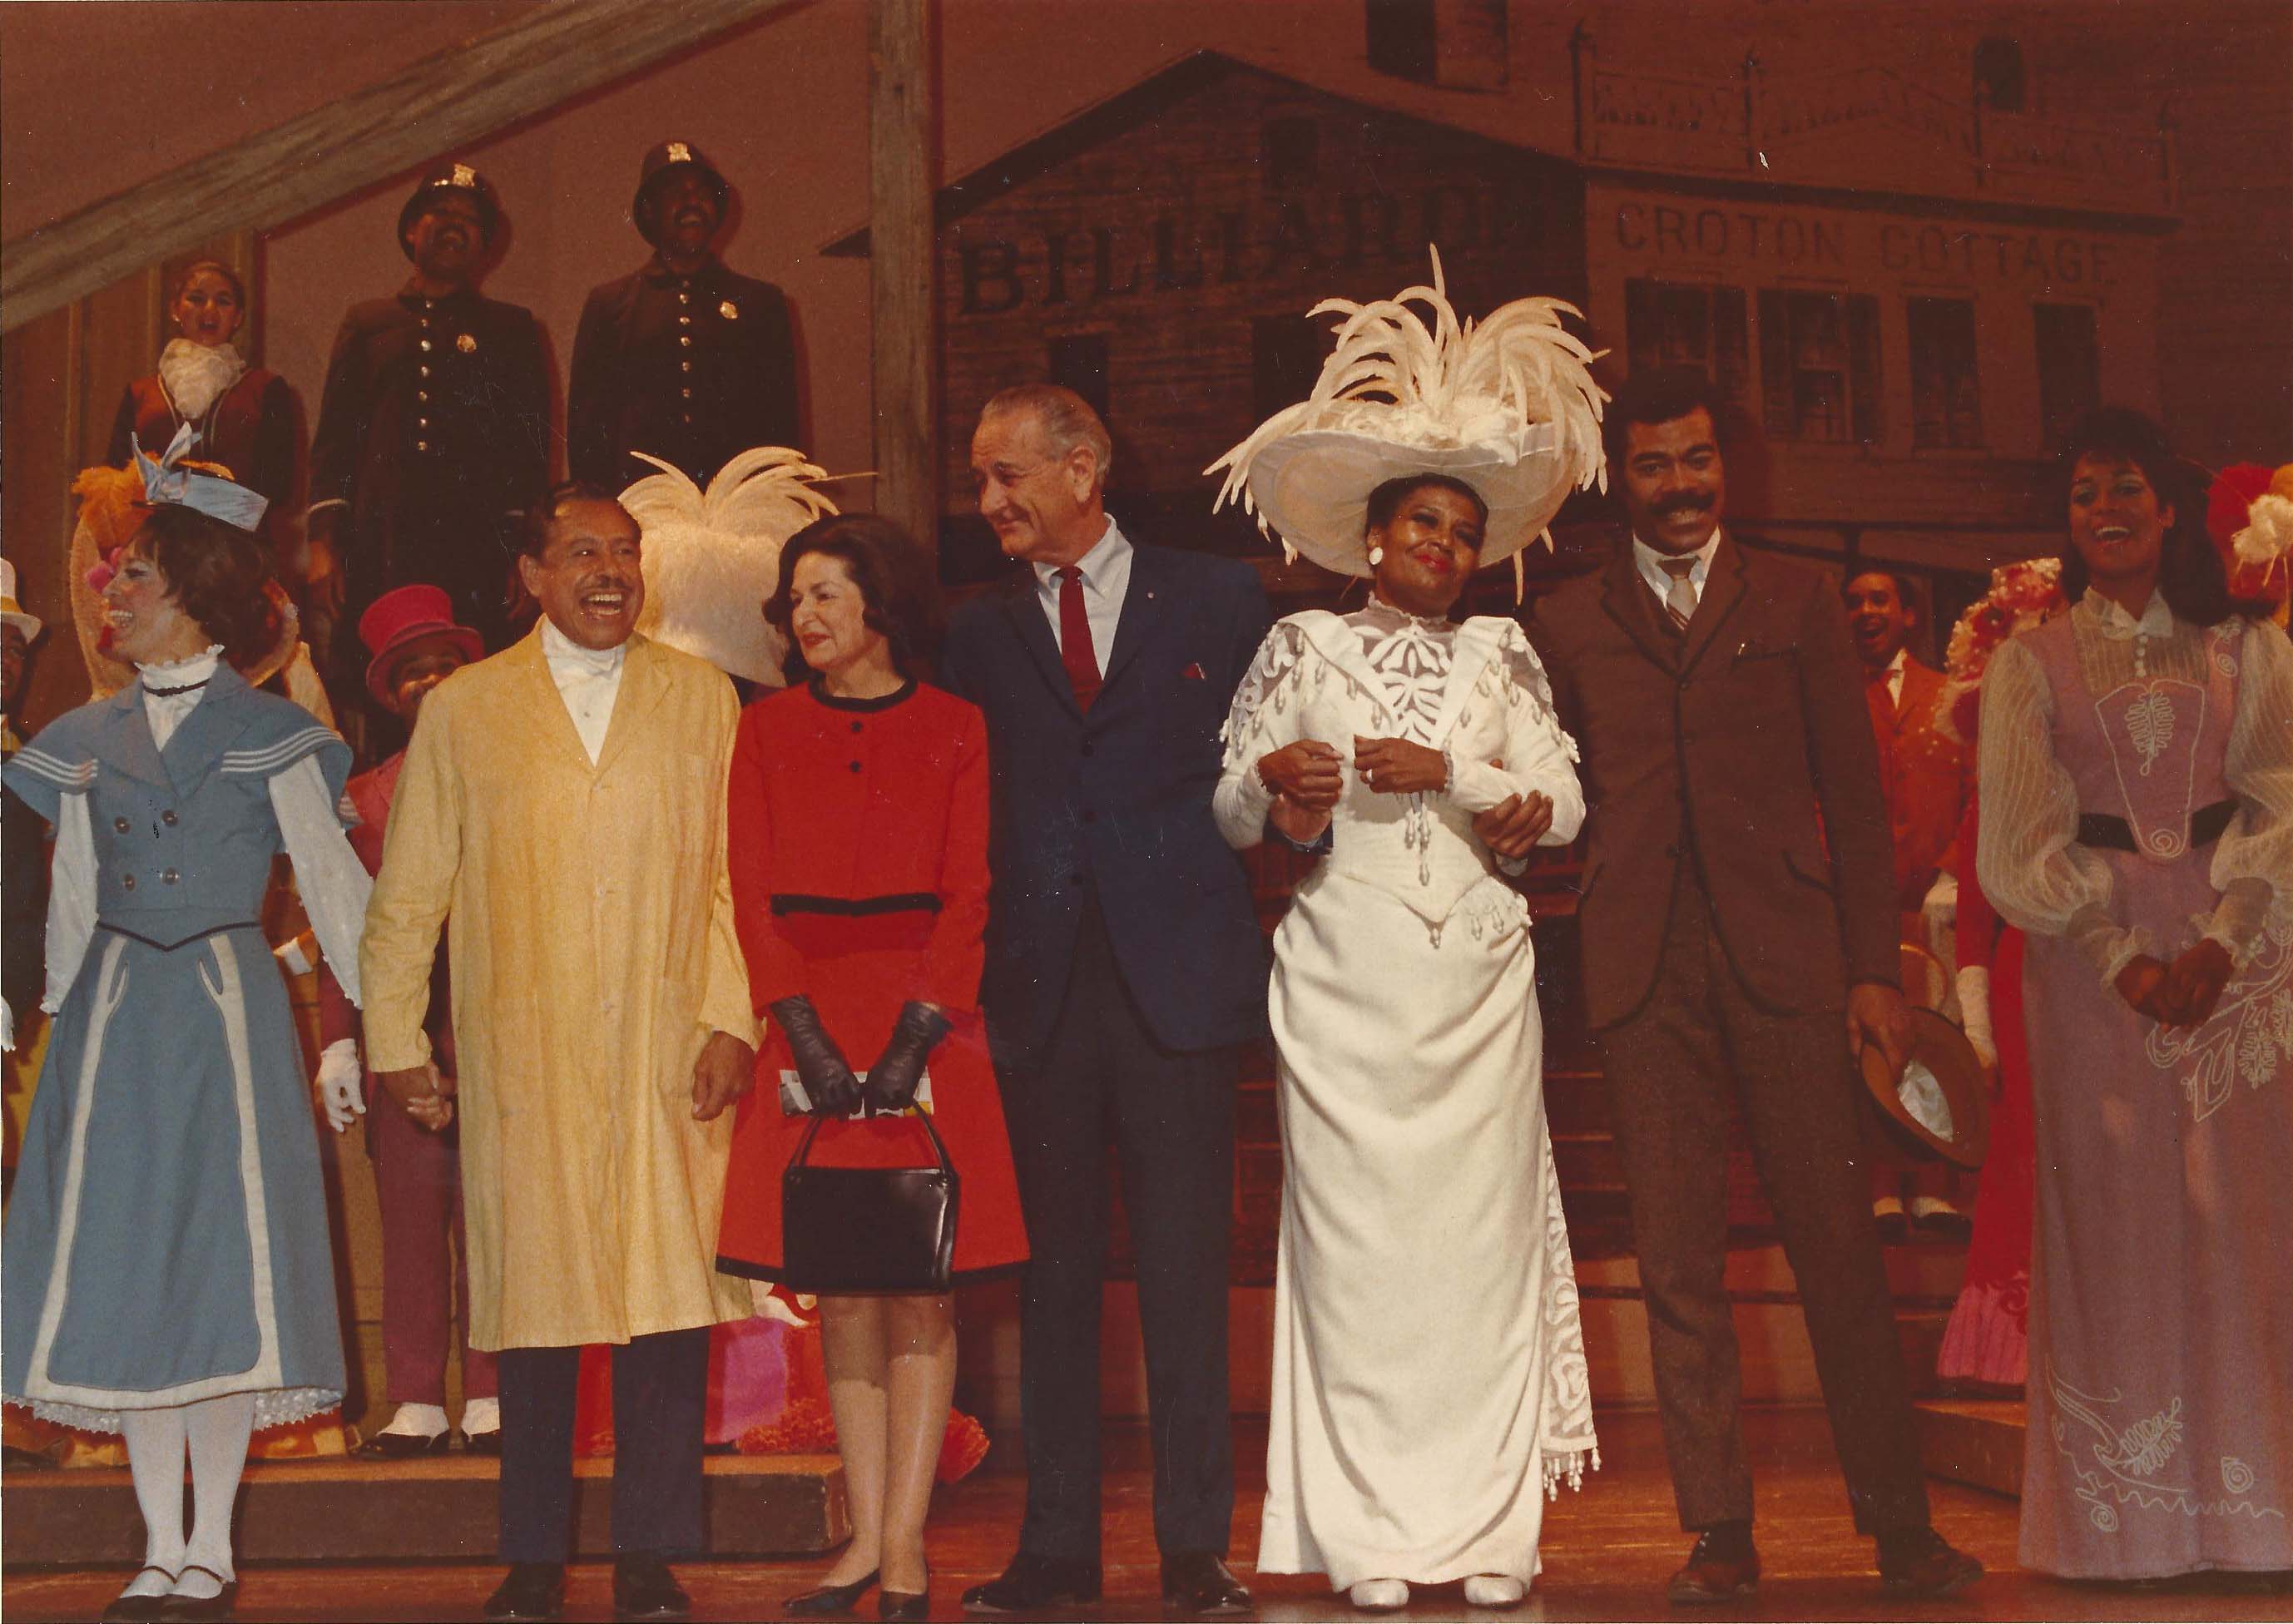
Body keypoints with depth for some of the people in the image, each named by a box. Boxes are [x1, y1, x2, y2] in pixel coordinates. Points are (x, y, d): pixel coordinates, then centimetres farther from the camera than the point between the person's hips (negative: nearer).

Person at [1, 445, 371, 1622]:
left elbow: (331, 884, 3)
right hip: (117, 1015, 3)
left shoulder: (266, 735, 1)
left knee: (224, 1256, -3)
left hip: (229, 1007, -3)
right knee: (122, 1257, 1)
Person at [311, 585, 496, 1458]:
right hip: (398, 1039, 2)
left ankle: (490, 1402, 7)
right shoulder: (363, 797, 13)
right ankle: (417, 1405, 9)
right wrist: (339, 1038, 2)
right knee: (409, 1225, 2)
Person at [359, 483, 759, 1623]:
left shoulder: (701, 700, 10)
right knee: (535, 1308, 3)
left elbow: (733, 878, 7)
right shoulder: (464, 709, 9)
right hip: (522, 1066, 0)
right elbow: (406, 895, 12)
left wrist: (732, 1021, -3)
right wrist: (394, 1040, 9)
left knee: (670, 1299, -2)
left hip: (670, 1058, 0)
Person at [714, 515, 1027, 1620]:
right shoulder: (769, 730, 10)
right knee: (842, 1290, 4)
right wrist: (804, 1032, -9)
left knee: (919, 1290, -2)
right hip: (809, 1022, 2)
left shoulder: (954, 729, 4)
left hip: (922, 1020, -2)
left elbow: (967, 894, -2)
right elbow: (752, 891, 3)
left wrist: (913, 1038, -13)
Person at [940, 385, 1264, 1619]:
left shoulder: (1214, 599, 8)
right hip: (1039, 984, 2)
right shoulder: (980, 635, 13)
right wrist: (972, 958, 0)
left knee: (1184, 1266, 0)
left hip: (1175, 972, -2)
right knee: (1053, 1267, 6)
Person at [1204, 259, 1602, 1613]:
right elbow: (1229, 815, 6)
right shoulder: (1302, 647, 9)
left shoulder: (1500, 654, 13)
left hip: (1476, 976, 1)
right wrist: (1273, 784, -16)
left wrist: (1448, 772, -9)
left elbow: (1565, 806, 5)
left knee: (1485, 1230, -2)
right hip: (1346, 976, -1)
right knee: (1356, 1233, -5)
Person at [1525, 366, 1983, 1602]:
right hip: (1644, 971, 1)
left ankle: (1900, 1525, 8)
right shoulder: (1567, 622, 14)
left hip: (1785, 951, -1)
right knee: (1677, 1259, 1)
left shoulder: (1795, 602, 12)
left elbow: (1853, 791, 9)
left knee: (1837, 1241, -2)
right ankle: (1721, 1531, 8)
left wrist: (1873, 967, 3)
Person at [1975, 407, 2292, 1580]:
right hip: (2091, 954, -1)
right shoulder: (2029, 665, 9)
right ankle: (2132, 1515, 2)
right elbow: (2024, 843, 1)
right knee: (2115, 1212, -2)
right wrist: (2123, 958, -12)